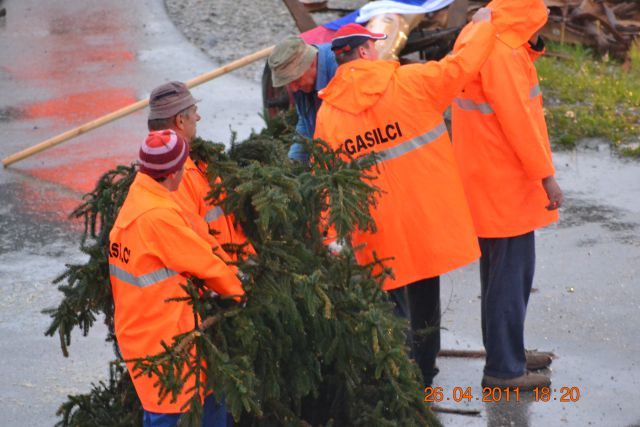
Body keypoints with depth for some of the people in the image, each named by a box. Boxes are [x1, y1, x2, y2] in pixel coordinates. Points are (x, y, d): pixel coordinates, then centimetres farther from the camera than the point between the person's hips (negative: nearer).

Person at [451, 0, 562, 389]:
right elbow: (518, 120, -24)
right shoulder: (502, 54, -23)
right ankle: (504, 368, 3)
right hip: (506, 184, -10)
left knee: (501, 270, 21)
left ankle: (507, 350, 34)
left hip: (486, 180, 10)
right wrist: (546, 175, -20)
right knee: (512, 274, -3)